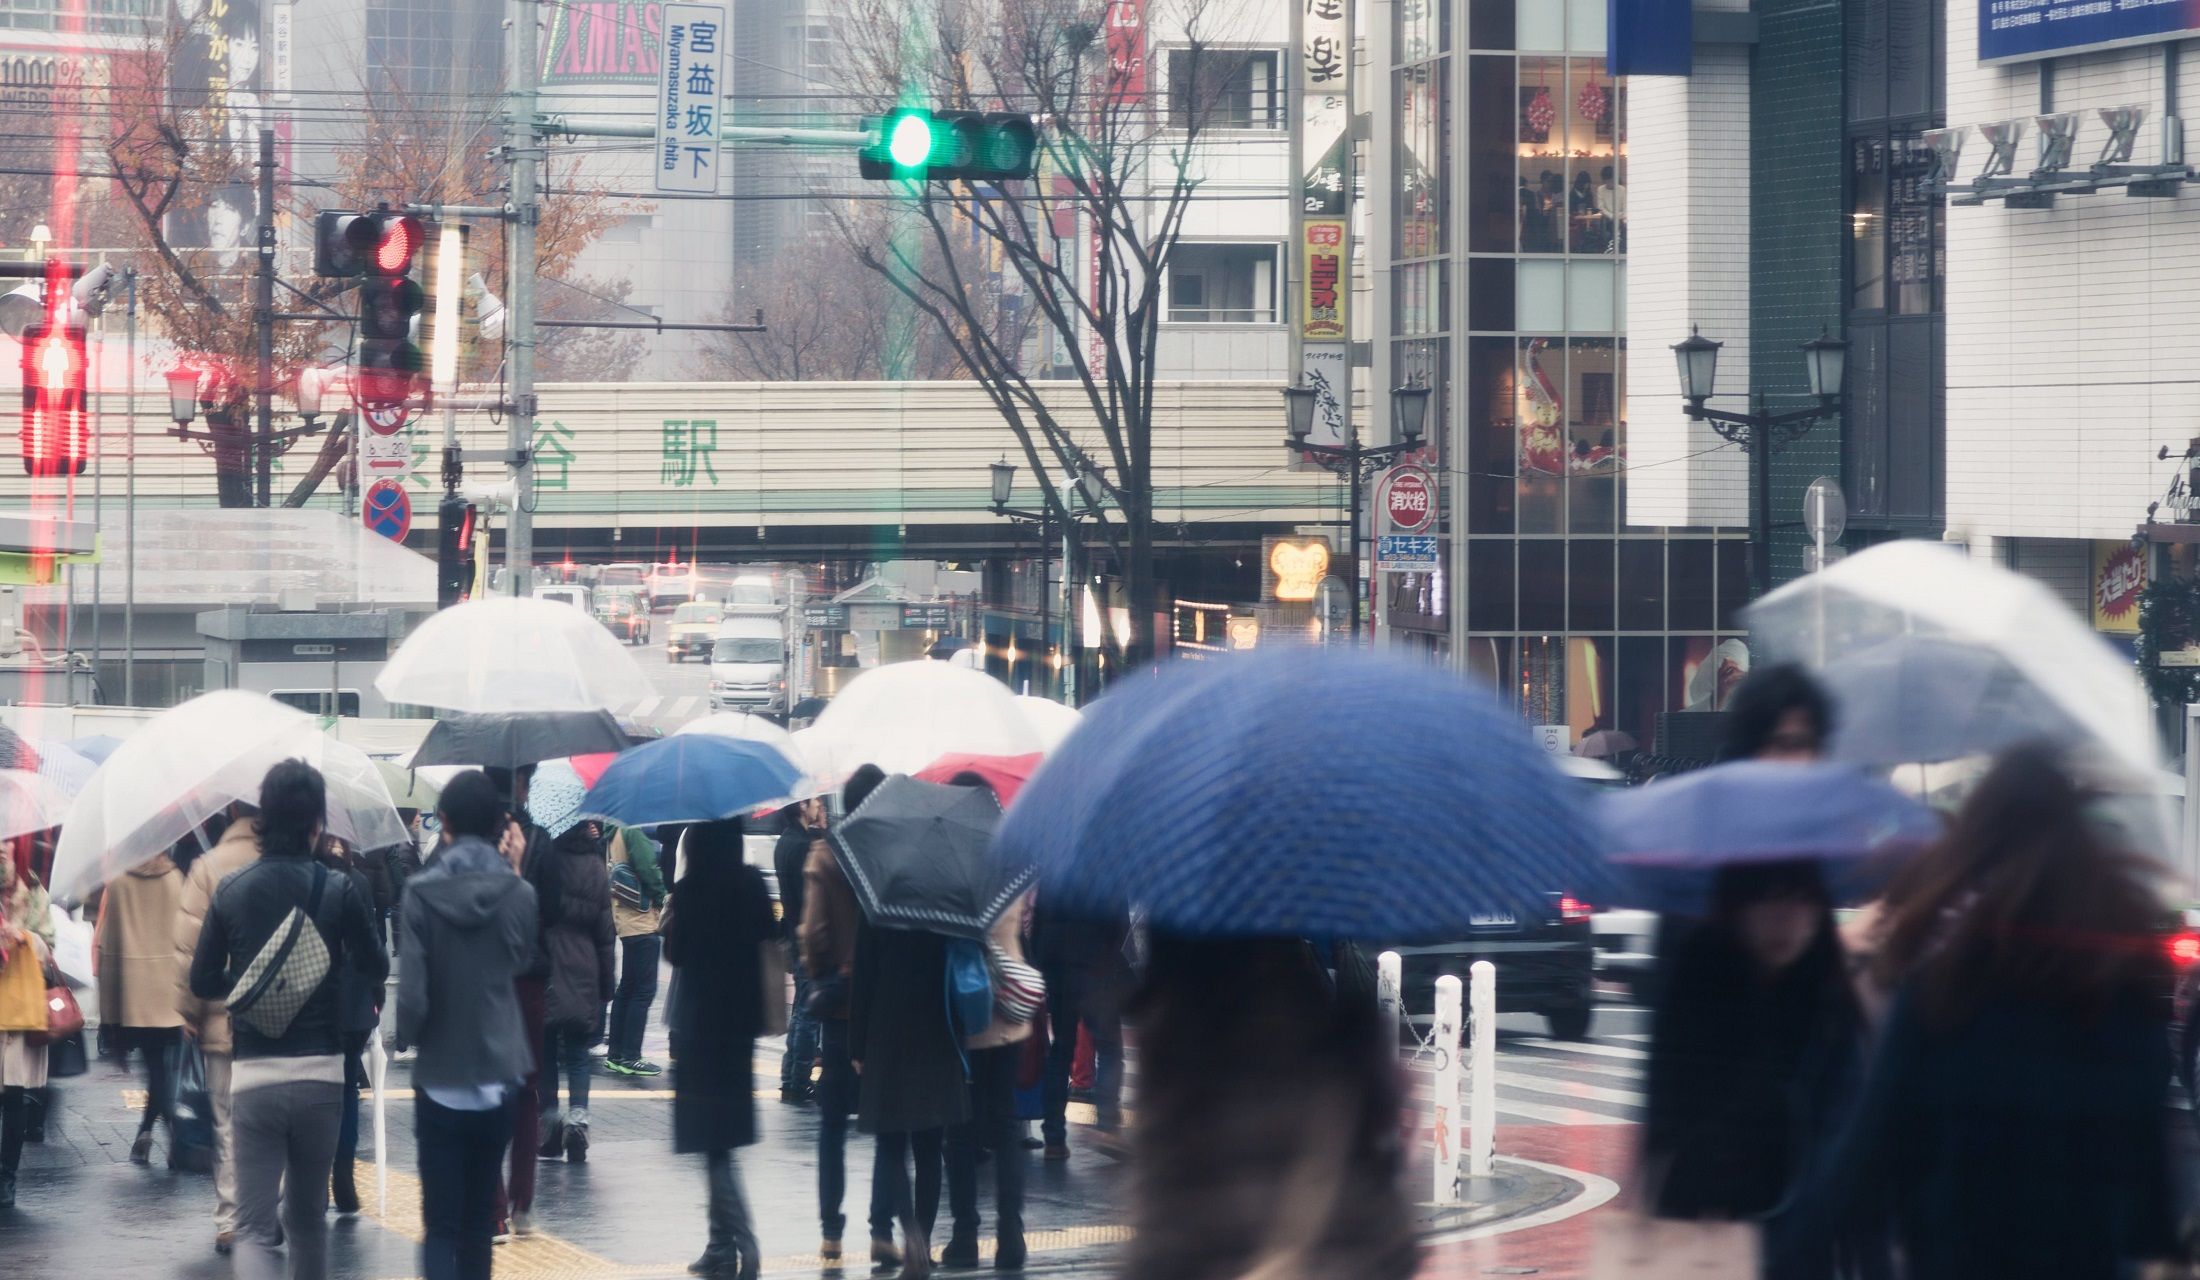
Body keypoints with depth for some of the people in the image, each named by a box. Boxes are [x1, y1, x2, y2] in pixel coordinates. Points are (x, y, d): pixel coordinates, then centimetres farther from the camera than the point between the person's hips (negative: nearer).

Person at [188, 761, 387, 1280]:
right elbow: (375, 969, 5)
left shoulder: (231, 891, 0)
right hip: (321, 1073, 0)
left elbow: (203, 981, 4)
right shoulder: (338, 891, -5)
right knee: (308, 1218, 18)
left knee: (255, 1228, -5)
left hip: (254, 1076, 0)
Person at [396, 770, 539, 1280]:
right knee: (480, 1218, 16)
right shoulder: (519, 894, -5)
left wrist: (403, 1040, 4)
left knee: (441, 1223, -2)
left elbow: (411, 992, -14)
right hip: (497, 1077, 3)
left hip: (439, 1079, -3)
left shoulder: (420, 894, -13)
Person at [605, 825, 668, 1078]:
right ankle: (629, 1057, -6)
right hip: (643, 922, -10)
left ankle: (616, 1055, 19)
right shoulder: (636, 832, -14)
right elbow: (648, 868, -22)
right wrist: (662, 898, -6)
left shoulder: (619, 832, 14)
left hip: (625, 922, 10)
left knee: (627, 988, 15)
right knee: (644, 991, -6)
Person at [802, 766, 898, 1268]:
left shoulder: (824, 858, -5)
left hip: (840, 1002, 0)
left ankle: (831, 1231, 12)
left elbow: (813, 931, -9)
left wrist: (820, 980, 6)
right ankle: (882, 1230, -6)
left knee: (833, 1123, 12)